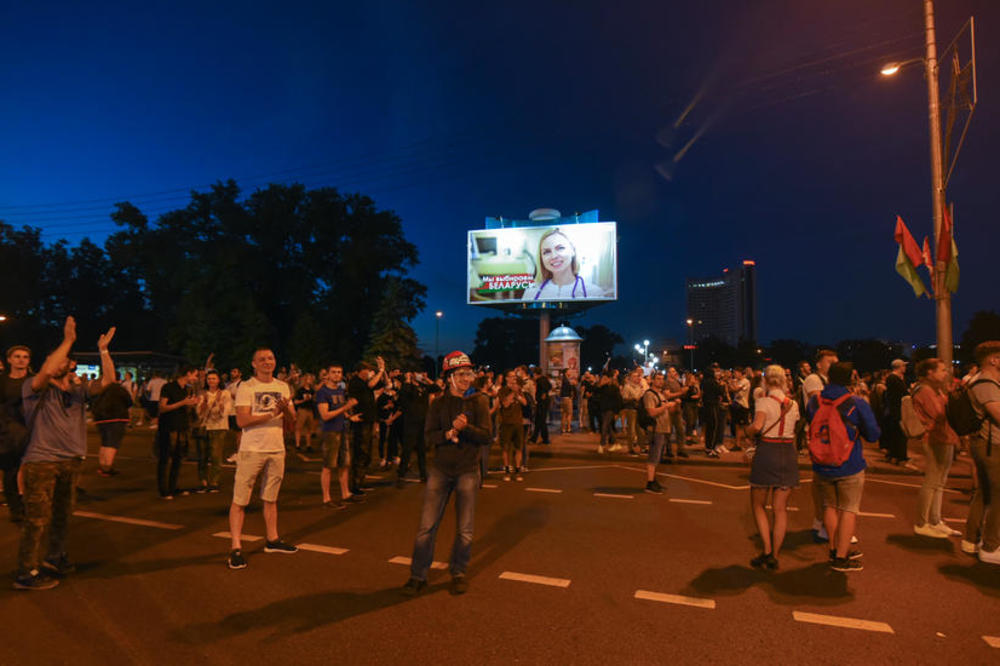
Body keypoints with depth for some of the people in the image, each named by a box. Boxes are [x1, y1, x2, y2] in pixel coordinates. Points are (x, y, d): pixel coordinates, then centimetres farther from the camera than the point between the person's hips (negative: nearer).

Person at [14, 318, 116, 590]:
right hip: (40, 462, -6)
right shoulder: (35, 388, -6)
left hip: (71, 461, 6)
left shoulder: (77, 391, 9)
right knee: (38, 519, -4)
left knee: (63, 514, 17)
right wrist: (68, 340, -25)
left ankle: (55, 558, 33)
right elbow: (47, 371, -28)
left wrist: (103, 350, -10)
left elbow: (107, 380, -3)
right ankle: (26, 572, 7)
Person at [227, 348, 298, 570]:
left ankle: (272, 539, 26)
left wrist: (286, 408, -11)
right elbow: (242, 420, -15)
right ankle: (236, 548, 4)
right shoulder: (245, 387, -5)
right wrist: (271, 414, -19)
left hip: (277, 449, 5)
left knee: (270, 498, 15)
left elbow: (292, 420, 10)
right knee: (239, 500, -3)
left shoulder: (283, 387, 11)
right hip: (251, 449, -5)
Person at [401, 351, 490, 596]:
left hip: (468, 470, -1)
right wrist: (449, 433, -25)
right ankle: (418, 576, 17)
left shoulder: (478, 401, -1)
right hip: (441, 469, 1)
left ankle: (458, 573, 29)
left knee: (464, 530, 8)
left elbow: (485, 435, -10)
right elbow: (430, 435, -7)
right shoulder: (438, 404, 3)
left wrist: (463, 428, -25)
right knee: (427, 526, 1)